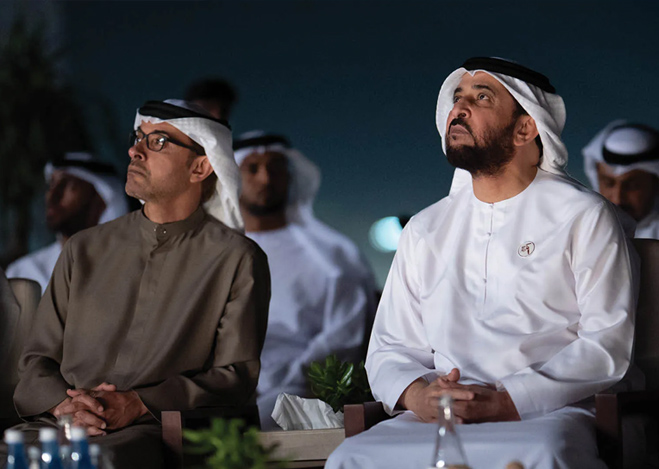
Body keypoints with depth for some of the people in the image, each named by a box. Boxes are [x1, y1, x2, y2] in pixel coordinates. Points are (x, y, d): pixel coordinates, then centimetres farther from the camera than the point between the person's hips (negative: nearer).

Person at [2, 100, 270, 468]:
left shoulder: (238, 259, 9)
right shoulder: (85, 249, 21)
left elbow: (237, 374, 4)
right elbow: (38, 358, 19)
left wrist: (142, 404, -11)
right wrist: (63, 403, -5)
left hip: (149, 434, -4)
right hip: (60, 423, 4)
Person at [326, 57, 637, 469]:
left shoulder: (584, 216, 8)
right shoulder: (425, 229, 23)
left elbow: (607, 344, -2)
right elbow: (390, 347, 21)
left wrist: (506, 402, -14)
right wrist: (418, 395, -5)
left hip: (542, 416, -3)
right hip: (437, 420, 3)